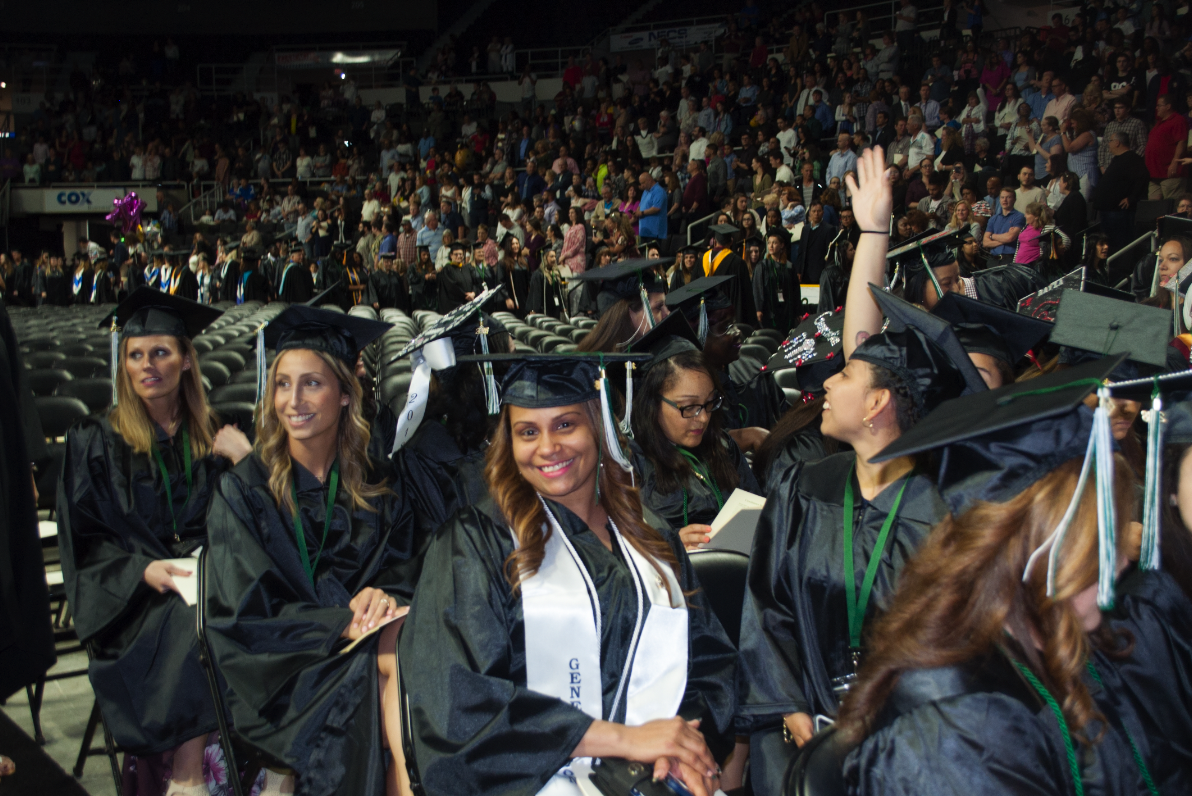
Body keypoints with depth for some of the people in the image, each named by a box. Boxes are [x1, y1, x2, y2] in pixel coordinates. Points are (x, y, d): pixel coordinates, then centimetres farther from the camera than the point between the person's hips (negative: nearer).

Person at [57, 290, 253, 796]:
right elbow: (86, 542, 3)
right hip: (133, 593, -2)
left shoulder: (212, 435, 13)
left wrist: (244, 463, -6)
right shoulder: (95, 442, 6)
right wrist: (141, 569, -14)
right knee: (195, 623, -32)